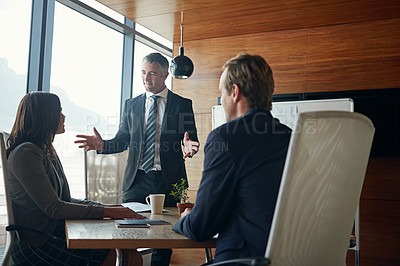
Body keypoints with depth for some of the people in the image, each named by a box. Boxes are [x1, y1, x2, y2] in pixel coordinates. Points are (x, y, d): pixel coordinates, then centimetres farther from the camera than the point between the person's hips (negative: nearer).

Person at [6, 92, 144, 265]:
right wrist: (105, 211, -17)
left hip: (56, 233, 8)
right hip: (34, 243, -8)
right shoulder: (25, 153, -15)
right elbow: (53, 208, -19)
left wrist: (105, 206, 2)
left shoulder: (47, 151, 15)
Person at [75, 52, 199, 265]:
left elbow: (191, 140, 1)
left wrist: (190, 147, -22)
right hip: (136, 181, 2)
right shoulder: (131, 105, 12)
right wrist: (102, 144, -9)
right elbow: (122, 140, 10)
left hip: (167, 182, -2)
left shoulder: (182, 104, 3)